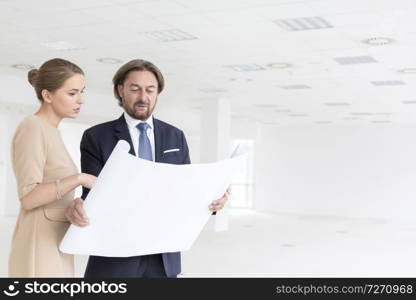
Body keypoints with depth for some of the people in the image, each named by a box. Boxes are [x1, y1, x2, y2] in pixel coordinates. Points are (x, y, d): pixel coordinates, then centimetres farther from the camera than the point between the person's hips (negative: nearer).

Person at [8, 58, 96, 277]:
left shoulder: (49, 132, 17)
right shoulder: (32, 129, -11)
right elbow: (28, 197, -20)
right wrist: (78, 178, -21)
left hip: (54, 244, 9)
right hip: (40, 245, -9)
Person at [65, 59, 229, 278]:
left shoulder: (175, 137, 9)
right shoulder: (96, 138, -1)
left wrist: (212, 199, -15)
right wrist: (79, 209, -32)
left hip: (163, 257, 3)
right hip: (115, 256, -3)